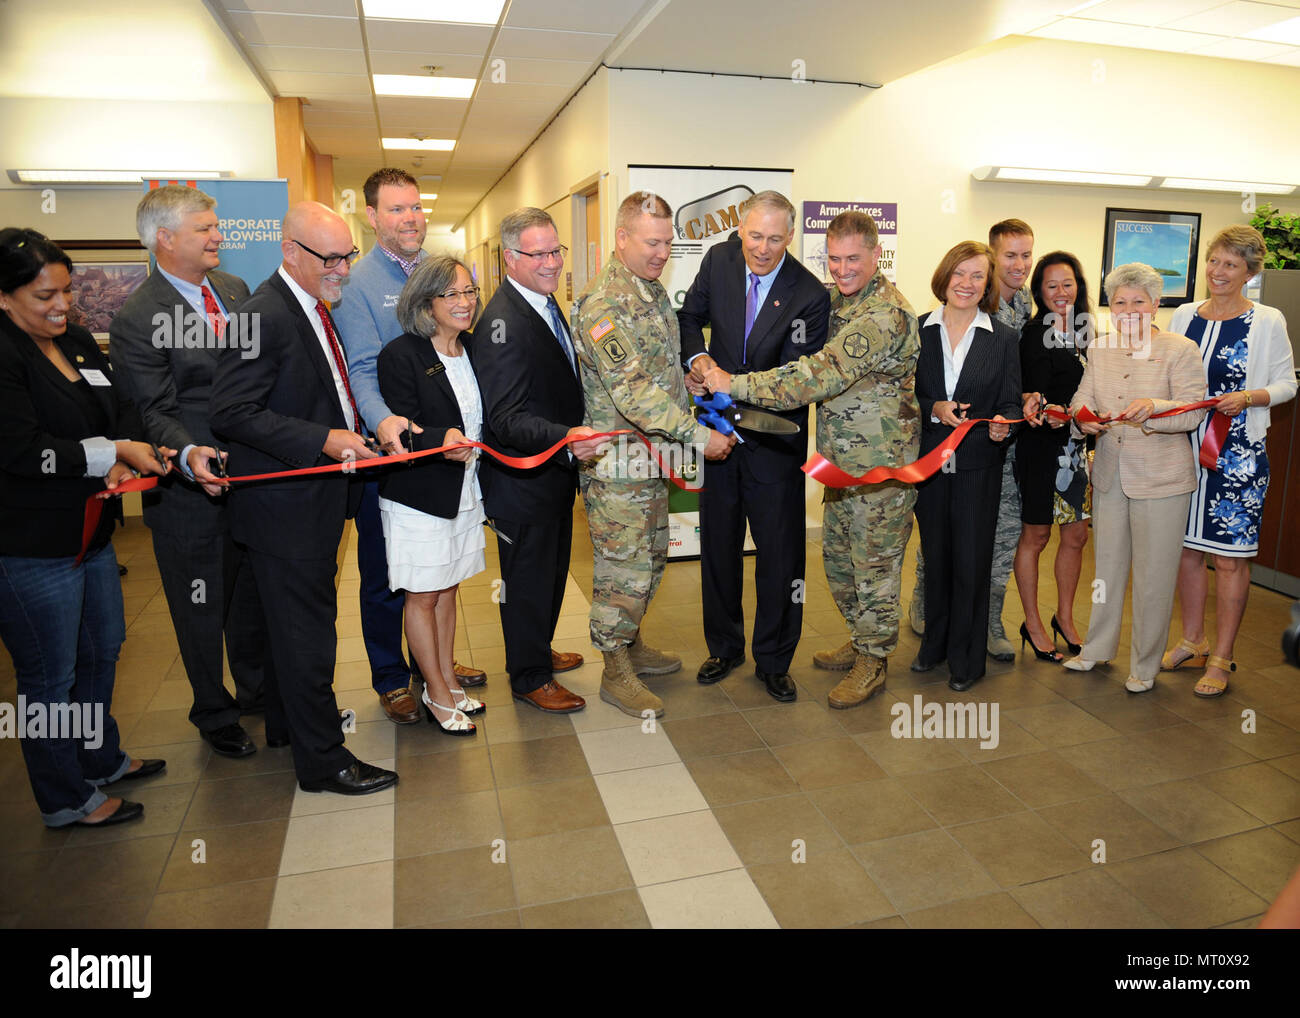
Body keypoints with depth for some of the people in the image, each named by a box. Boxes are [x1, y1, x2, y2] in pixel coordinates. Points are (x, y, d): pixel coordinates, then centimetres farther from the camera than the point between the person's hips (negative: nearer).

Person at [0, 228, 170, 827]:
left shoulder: (77, 341, 8)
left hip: (89, 531, 9)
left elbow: (123, 410, 9)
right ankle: (66, 800, 26)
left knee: (102, 649, 23)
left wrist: (124, 460, -10)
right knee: (51, 677, 7)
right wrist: (114, 452, -20)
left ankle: (102, 759, 44)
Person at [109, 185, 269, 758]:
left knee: (256, 595, 20)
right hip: (192, 488, -6)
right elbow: (153, 412, -15)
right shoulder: (136, 319, -14)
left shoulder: (235, 290, 7)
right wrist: (188, 455, -34)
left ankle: (257, 689, 42)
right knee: (202, 610, 10)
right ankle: (214, 716, 32)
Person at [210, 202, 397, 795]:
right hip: (287, 506, -9)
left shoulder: (315, 309, 11)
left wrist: (355, 427, 9)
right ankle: (321, 758, 15)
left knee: (296, 621, 22)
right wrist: (324, 440, -26)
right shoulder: (263, 317, -20)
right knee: (307, 629, 1)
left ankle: (289, 719, 41)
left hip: (316, 496, 10)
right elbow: (231, 413, -23)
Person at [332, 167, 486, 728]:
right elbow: (362, 369, -17)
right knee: (385, 571, 8)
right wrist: (383, 422, -37)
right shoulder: (355, 283, -8)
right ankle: (391, 677, 25)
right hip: (386, 449, -5)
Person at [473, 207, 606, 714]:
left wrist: (574, 438, 13)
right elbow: (505, 418, -31)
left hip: (556, 470, 10)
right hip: (522, 479, -9)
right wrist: (566, 439, -42)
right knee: (528, 578, 7)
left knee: (552, 570, 24)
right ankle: (529, 677, 26)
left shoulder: (546, 303, 7)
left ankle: (538, 650, 45)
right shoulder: (503, 321, -24)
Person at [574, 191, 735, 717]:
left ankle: (631, 643, 37)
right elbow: (632, 390, -27)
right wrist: (697, 434, -26)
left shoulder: (655, 289, 11)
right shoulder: (603, 304, -20)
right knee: (623, 566, 0)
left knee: (651, 557, 19)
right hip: (617, 462, -9)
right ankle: (616, 670, 17)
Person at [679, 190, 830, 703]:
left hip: (774, 438, -3)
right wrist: (696, 356, -8)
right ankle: (724, 648, 33)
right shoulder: (719, 261, -2)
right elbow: (689, 317, 13)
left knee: (780, 552, 4)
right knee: (718, 544, 14)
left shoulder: (810, 295, -13)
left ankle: (773, 661, 23)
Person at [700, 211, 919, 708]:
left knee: (874, 565, 4)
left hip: (882, 466, -9)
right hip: (843, 461, 9)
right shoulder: (838, 300, 9)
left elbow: (818, 376, -31)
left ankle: (873, 663, 22)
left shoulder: (884, 315, -23)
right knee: (838, 557, 19)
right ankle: (861, 641, 38)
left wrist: (736, 384, -28)